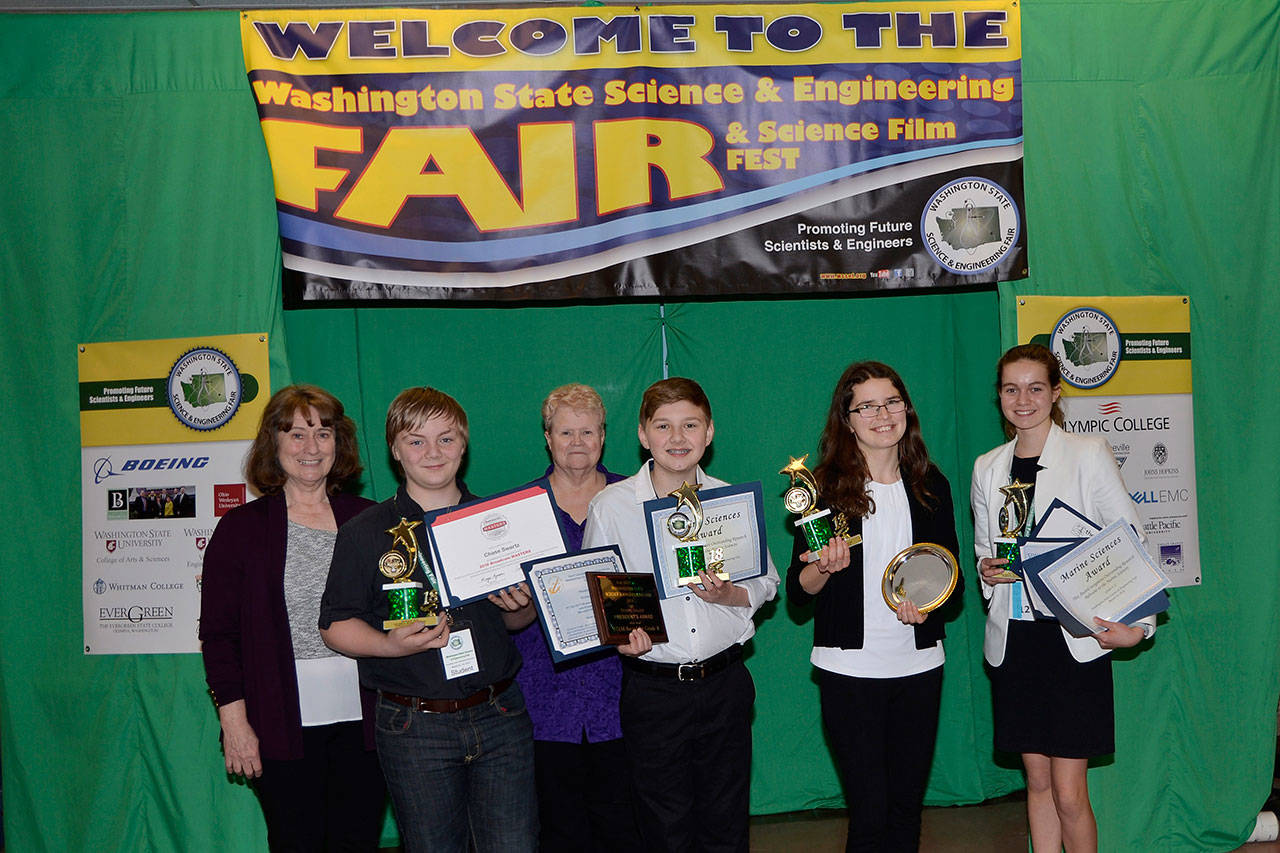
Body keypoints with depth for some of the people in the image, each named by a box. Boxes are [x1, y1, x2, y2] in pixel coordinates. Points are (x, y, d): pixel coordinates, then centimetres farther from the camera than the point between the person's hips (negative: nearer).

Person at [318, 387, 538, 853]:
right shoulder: (365, 532, 0)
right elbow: (335, 624, -1)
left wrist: (518, 606, -5)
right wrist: (390, 644, -19)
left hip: (500, 714, 2)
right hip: (415, 727, -2)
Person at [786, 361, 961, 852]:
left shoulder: (930, 485, 7)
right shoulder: (826, 486, -3)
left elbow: (953, 580, 12)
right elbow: (797, 590, -2)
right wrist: (824, 567, -23)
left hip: (918, 665, 3)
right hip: (850, 668, -3)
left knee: (907, 807, 10)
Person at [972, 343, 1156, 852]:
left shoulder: (1089, 453, -3)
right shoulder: (987, 468, 9)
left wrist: (1138, 624, -12)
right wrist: (986, 568, -2)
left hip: (1074, 639, -4)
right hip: (1013, 639, 4)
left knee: (1069, 793, -3)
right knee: (1037, 781, 11)